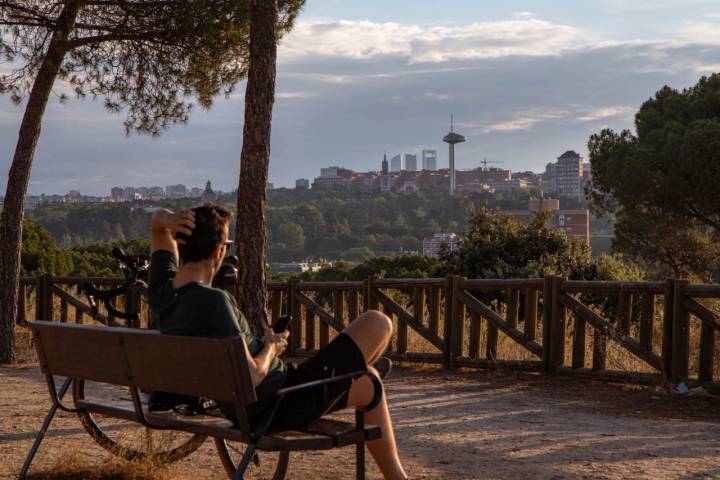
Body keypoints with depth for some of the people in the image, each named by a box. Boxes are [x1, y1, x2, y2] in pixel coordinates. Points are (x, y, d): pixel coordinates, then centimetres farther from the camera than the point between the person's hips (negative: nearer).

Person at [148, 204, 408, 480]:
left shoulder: (162, 291, -3)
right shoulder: (212, 300, -30)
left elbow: (158, 221, 12)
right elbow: (251, 377, -32)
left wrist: (167, 221, -12)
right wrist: (271, 348, -10)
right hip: (283, 406, -10)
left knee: (366, 384, 29)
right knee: (377, 324, -2)